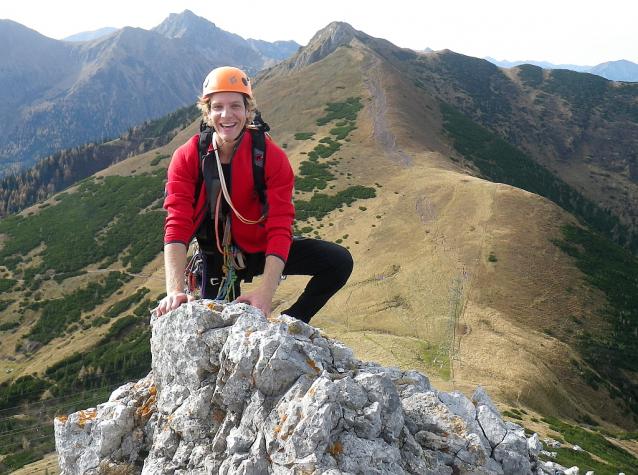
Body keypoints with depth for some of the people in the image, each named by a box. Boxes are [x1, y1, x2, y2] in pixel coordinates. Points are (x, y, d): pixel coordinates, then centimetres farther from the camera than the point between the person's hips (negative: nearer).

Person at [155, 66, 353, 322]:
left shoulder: (272, 157, -18)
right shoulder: (186, 158, -15)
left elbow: (279, 228, -25)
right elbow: (177, 224, -23)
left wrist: (265, 292, -38)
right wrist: (174, 290, -37)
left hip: (262, 250, 0)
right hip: (217, 258, 0)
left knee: (339, 261, -17)